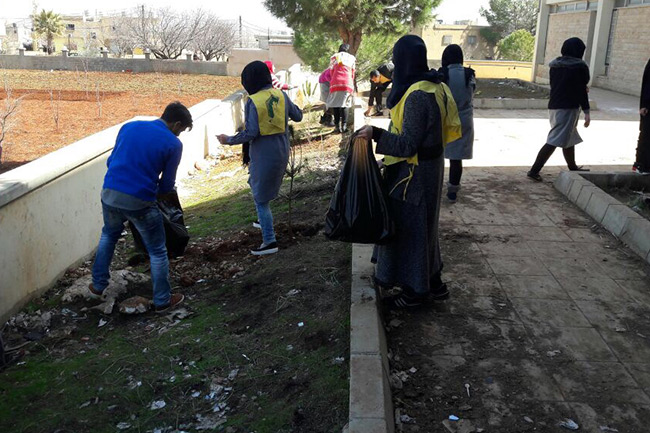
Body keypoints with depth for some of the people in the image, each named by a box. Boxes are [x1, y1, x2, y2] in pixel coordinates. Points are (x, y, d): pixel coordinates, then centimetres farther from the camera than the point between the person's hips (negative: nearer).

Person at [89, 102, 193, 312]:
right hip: (140, 202, -5)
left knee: (108, 235, 32)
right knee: (157, 251, 12)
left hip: (109, 194, 6)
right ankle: (162, 300, 21)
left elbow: (111, 161, 19)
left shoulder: (129, 127, 11)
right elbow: (167, 185, 1)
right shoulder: (173, 144, -3)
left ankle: (98, 285, 40)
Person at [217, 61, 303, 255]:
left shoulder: (253, 102, -16)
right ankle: (263, 220, 41)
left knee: (261, 198, 3)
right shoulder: (281, 95, 1)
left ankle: (270, 241, 3)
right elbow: (298, 117, 12)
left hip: (264, 155, -7)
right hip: (282, 151, 7)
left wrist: (229, 140, -7)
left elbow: (250, 133, -19)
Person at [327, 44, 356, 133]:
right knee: (345, 104, 3)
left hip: (335, 82, 0)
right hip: (347, 83, 0)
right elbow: (352, 73, 18)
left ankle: (337, 126, -5)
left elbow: (332, 72, 16)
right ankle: (344, 125, -8)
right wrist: (351, 85, 26)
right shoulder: (352, 58, 20)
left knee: (336, 104, 3)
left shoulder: (334, 57, 19)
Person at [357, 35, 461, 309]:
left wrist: (376, 134, -24)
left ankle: (415, 291, 21)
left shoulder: (416, 95, -25)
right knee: (422, 225, 21)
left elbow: (409, 145, -25)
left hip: (413, 173, -10)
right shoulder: (434, 86, 6)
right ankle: (434, 284, 33)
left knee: (409, 227, 5)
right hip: (429, 165, 10)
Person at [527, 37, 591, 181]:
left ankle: (573, 167, 36)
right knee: (555, 141, -8)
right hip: (568, 108, -8)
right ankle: (534, 170, -13)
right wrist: (586, 112, -7)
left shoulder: (555, 65, 9)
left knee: (570, 138, 22)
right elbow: (581, 90, -12)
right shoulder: (580, 67, -10)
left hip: (554, 106, 8)